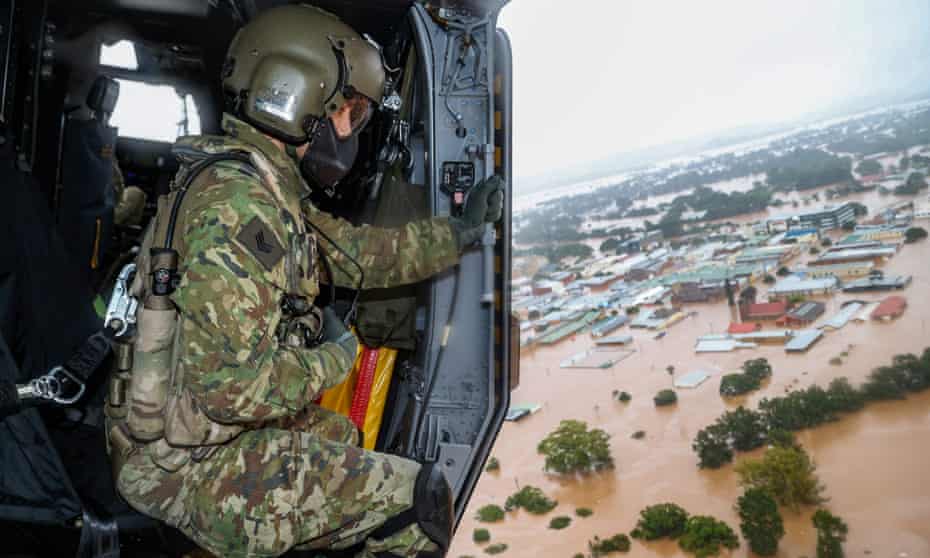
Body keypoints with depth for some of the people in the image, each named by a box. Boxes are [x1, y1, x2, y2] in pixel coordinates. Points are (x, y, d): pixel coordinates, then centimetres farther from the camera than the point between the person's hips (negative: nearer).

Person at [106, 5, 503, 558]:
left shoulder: (266, 188, 5)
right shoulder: (238, 201, -26)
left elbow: (355, 252, 14)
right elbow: (232, 383, -31)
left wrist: (461, 231, 16)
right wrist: (335, 358, -15)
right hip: (190, 470, -10)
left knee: (348, 440, 28)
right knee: (419, 501, -7)